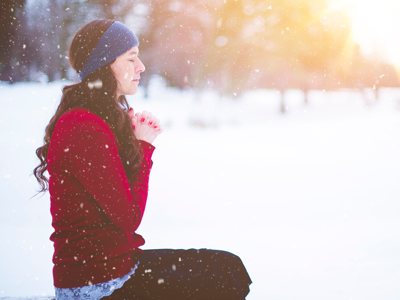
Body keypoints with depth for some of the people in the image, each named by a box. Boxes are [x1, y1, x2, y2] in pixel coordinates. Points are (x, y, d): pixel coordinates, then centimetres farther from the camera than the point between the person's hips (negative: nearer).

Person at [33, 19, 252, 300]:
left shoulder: (108, 119, 10)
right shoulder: (84, 129, -22)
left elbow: (126, 204, 9)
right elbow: (129, 217, -19)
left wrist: (141, 139, -1)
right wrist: (145, 146, -8)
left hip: (117, 262, 10)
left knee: (228, 267, 10)